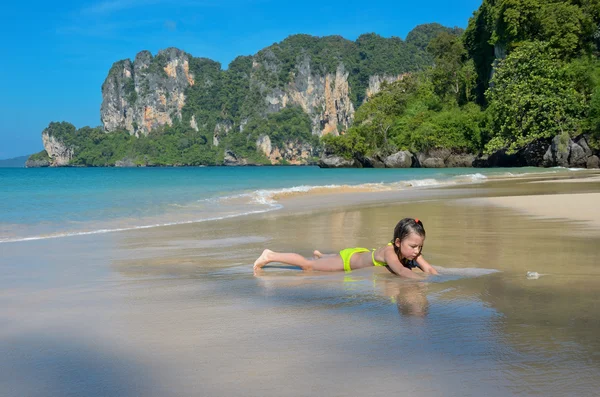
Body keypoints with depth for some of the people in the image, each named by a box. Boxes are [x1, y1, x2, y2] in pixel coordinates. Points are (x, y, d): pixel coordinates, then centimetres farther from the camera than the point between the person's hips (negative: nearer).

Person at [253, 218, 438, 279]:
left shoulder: (412, 252, -21)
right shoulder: (389, 251, -41)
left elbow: (428, 268, -27)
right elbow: (400, 270, -57)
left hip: (363, 254, 7)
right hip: (348, 258, -7)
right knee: (308, 265, 6)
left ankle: (321, 255, 66)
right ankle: (270, 256, 21)